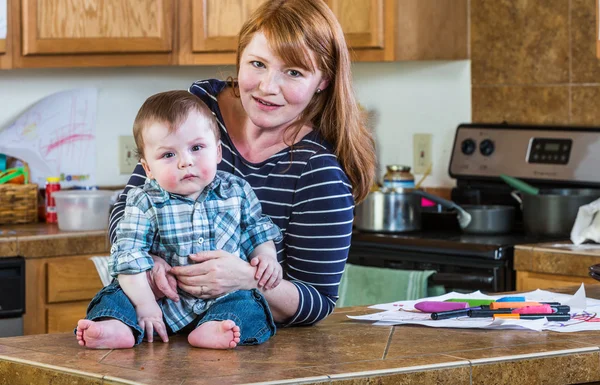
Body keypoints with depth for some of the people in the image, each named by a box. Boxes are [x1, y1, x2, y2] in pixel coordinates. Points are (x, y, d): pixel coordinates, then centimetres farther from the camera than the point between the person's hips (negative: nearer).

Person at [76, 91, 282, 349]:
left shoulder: (236, 191, 3)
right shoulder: (145, 203, -5)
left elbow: (257, 232, 18)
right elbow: (130, 256, -11)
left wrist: (267, 258, -3)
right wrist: (145, 305, -20)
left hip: (225, 297, 1)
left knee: (249, 306, -26)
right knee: (118, 292, -20)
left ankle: (211, 330, -48)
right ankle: (119, 329, -45)